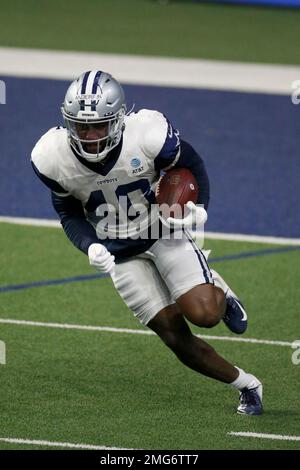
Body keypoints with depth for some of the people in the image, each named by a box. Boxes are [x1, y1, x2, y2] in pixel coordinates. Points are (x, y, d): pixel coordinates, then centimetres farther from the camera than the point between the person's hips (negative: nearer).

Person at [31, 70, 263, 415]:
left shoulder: (148, 135, -26)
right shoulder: (53, 158, -20)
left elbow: (190, 164, -5)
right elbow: (69, 213, -2)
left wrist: (199, 208, -21)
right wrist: (90, 246, -19)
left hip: (164, 230, -2)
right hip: (119, 253, 2)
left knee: (203, 314, -20)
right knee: (176, 338, -4)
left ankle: (219, 292, 17)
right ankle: (247, 385, 17)